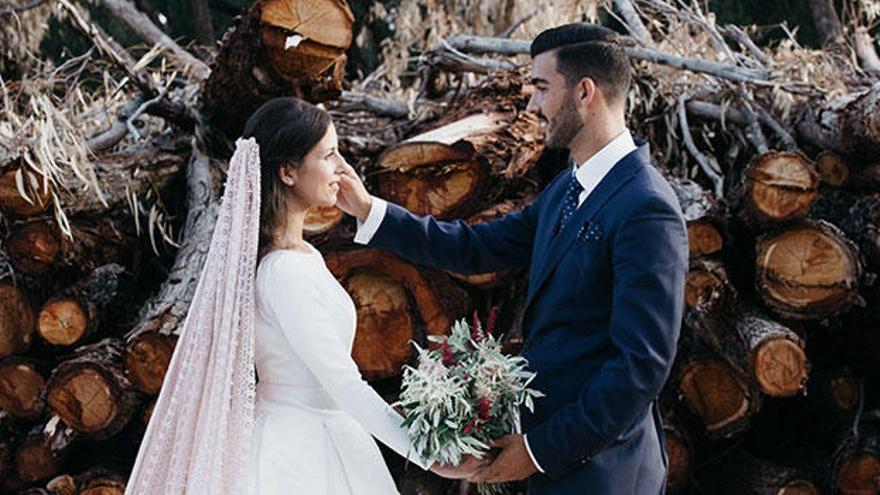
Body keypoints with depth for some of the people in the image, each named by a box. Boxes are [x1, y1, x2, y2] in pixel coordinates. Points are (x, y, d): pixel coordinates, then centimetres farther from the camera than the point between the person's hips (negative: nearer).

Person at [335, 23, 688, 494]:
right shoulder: (566, 188, 9)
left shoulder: (647, 211, -20)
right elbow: (477, 248, 14)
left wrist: (542, 449, -19)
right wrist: (369, 211, 9)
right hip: (554, 453, 8)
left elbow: (643, 365, -23)